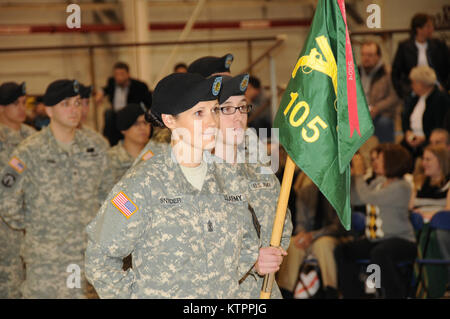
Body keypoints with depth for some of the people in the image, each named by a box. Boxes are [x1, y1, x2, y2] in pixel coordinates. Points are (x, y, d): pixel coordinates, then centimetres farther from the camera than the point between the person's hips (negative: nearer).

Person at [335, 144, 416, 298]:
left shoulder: (401, 187, -13)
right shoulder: (380, 183, 14)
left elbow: (368, 197, -21)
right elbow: (354, 199, 15)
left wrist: (359, 174, -9)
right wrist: (352, 175, 6)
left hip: (400, 239, -8)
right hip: (374, 239, 8)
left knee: (379, 253, -39)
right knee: (341, 251, -12)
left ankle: (397, 293, -21)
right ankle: (353, 294, -4)